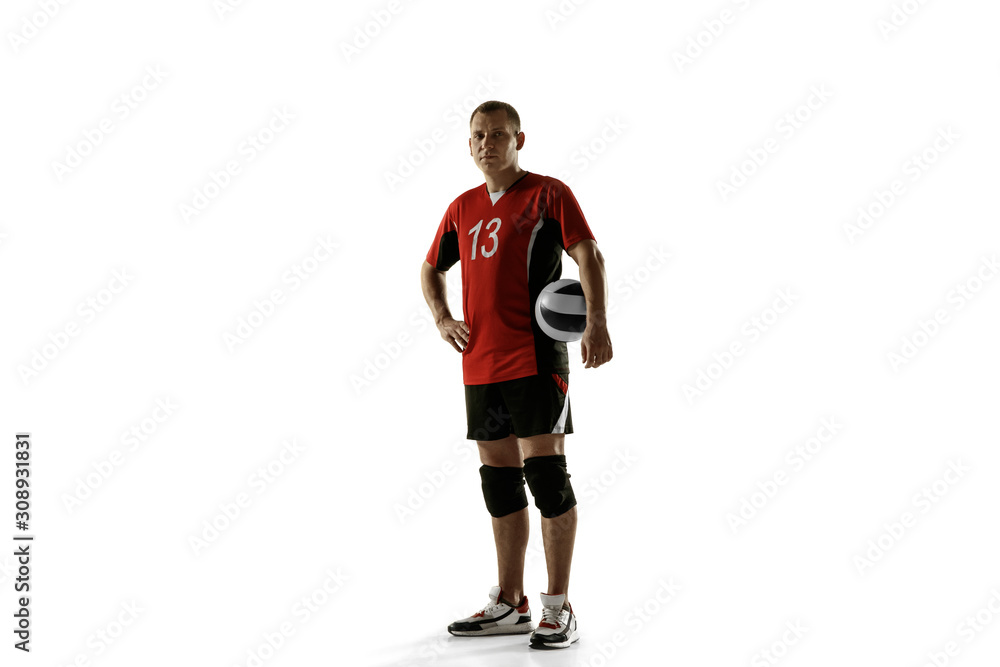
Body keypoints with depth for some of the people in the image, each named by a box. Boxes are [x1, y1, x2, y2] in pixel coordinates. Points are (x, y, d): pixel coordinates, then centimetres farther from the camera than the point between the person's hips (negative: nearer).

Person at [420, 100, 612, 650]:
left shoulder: (548, 193, -1)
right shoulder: (462, 208, 16)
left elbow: (589, 255, -10)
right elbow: (431, 269, 27)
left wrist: (597, 323, -25)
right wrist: (442, 318, 9)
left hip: (535, 358, -6)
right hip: (479, 364, 6)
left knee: (546, 473, -7)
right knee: (499, 481, 10)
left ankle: (559, 609, 3)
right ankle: (510, 605, 21)